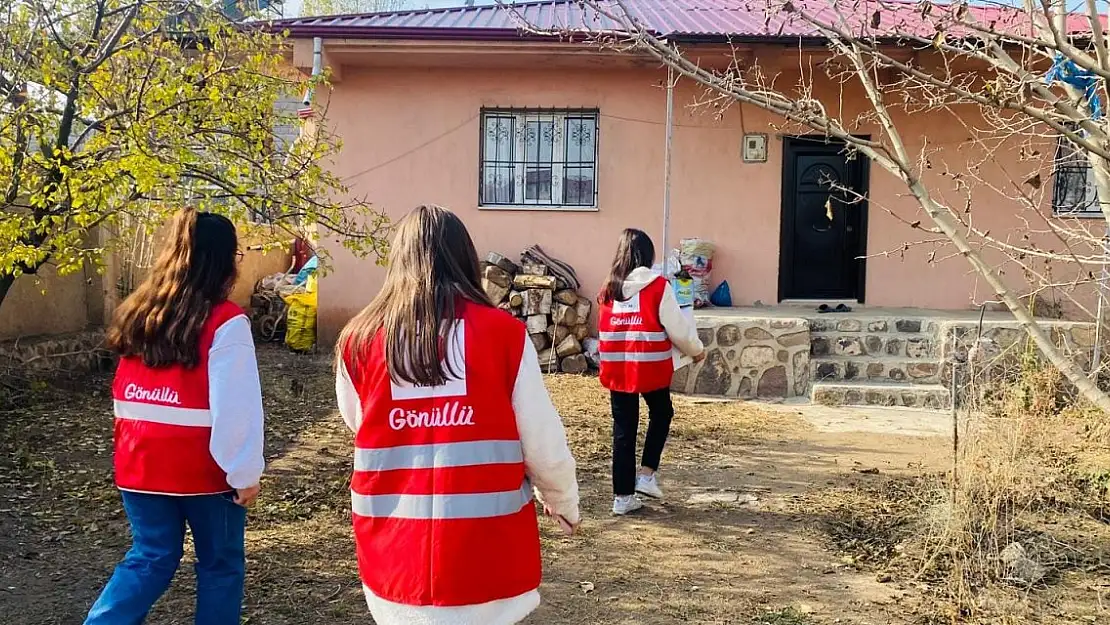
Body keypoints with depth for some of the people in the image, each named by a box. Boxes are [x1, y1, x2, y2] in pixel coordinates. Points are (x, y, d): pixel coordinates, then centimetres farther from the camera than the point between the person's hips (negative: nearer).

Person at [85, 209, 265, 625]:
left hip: (141, 461, 6)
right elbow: (237, 406, -18)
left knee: (150, 557, 17)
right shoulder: (226, 321, -16)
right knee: (220, 562, 12)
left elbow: (124, 394, 14)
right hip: (204, 466, -6)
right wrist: (246, 472, -11)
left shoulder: (138, 313, 5)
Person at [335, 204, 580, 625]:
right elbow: (544, 444, -4)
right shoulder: (503, 332, -9)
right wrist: (562, 500, 14)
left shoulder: (360, 340, -4)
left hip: (395, 555, 2)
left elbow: (361, 428, 10)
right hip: (488, 554, -1)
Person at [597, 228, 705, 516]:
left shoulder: (608, 289, 5)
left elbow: (604, 331, 12)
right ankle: (646, 474, 15)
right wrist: (696, 350, 11)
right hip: (650, 367, -3)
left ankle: (622, 496, 13)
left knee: (623, 429, 10)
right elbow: (677, 327, -5)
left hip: (616, 369, 4)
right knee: (661, 414, 22)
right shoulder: (658, 286, -8)